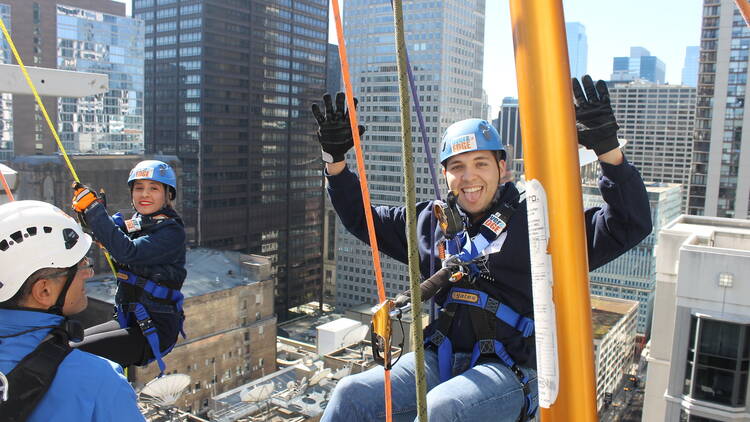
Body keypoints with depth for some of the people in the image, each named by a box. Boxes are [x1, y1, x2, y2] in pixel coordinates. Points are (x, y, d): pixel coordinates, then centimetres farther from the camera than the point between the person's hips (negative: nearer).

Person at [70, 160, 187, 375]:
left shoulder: (172, 232, -16)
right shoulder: (134, 224, 10)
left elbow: (128, 252, -29)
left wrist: (94, 209, -24)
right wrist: (89, 212, -11)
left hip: (154, 331, -9)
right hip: (128, 322, 9)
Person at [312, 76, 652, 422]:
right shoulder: (430, 221, 14)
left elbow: (630, 225, -6)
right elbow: (361, 218, 23)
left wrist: (608, 149, -19)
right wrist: (335, 160, 12)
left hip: (506, 372, -4)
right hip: (437, 361, 4)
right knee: (351, 394, -18)